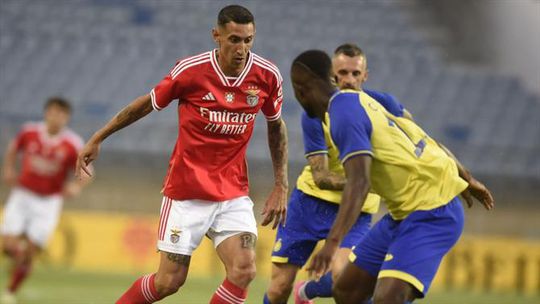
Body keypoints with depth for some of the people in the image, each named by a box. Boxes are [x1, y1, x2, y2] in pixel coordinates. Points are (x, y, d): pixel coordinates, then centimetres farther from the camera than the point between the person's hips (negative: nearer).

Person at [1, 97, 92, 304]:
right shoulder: (29, 132, -5)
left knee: (28, 255, -4)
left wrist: (77, 186, -23)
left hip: (48, 202, -1)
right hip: (22, 196, 1)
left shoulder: (72, 145, -11)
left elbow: (86, 173, -3)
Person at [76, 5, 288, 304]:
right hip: (186, 191, -2)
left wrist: (281, 186, 9)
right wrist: (97, 139, 9)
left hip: (233, 192, 3)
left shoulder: (267, 75, -5)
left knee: (243, 271, -17)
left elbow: (276, 126, 13)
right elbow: (147, 103, 3)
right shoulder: (191, 70, -13)